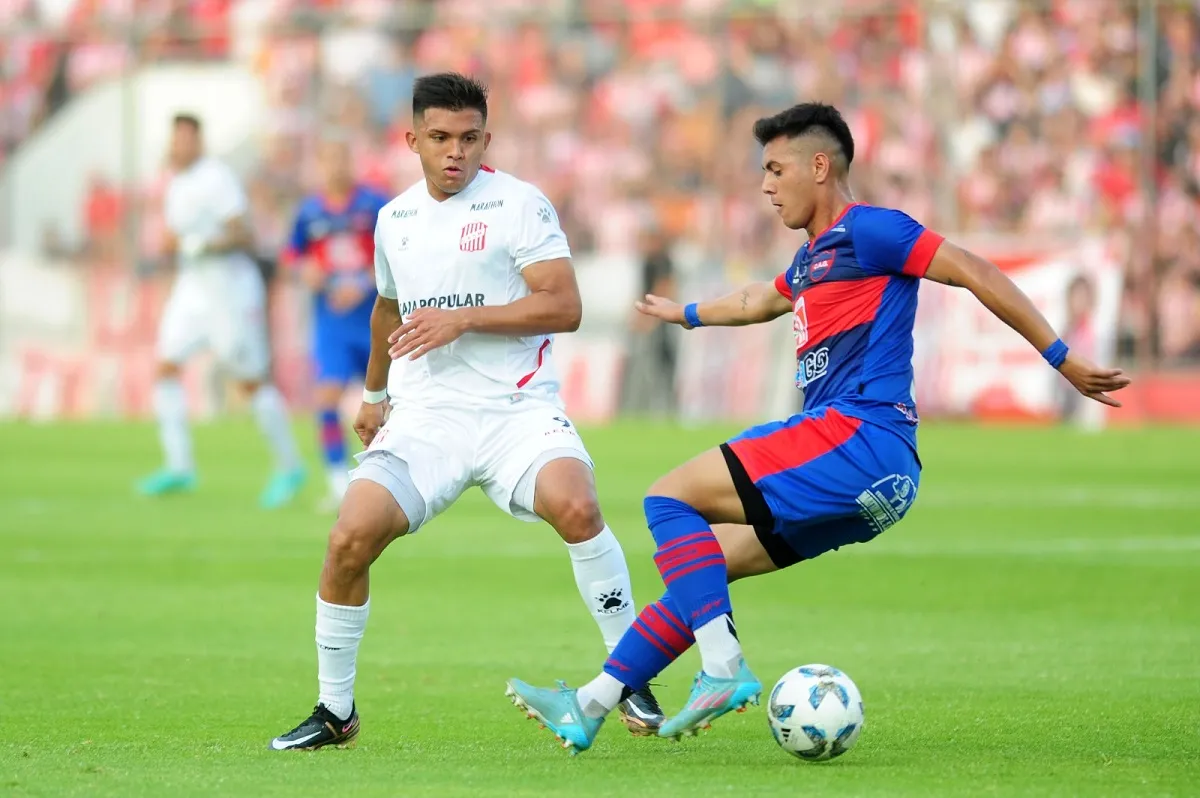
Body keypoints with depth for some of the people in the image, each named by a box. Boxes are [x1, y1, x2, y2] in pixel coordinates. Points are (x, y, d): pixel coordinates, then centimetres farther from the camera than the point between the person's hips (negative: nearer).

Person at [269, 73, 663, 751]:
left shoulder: (519, 205, -4)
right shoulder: (394, 219, 15)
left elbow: (565, 307, -12)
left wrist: (464, 318, -20)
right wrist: (373, 396, 44)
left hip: (516, 407, -4)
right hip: (425, 415, 4)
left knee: (576, 506, -32)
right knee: (350, 538, -15)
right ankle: (335, 713, 4)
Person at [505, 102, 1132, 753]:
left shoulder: (864, 230, -5)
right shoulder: (812, 257, 25)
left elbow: (975, 273, -10)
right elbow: (759, 301, 47)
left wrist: (1063, 360, -13)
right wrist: (685, 314, 66)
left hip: (858, 438, -9)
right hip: (873, 479, 9)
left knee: (669, 498, -10)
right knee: (705, 563, 13)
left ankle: (723, 668, -21)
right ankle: (589, 707, 13)